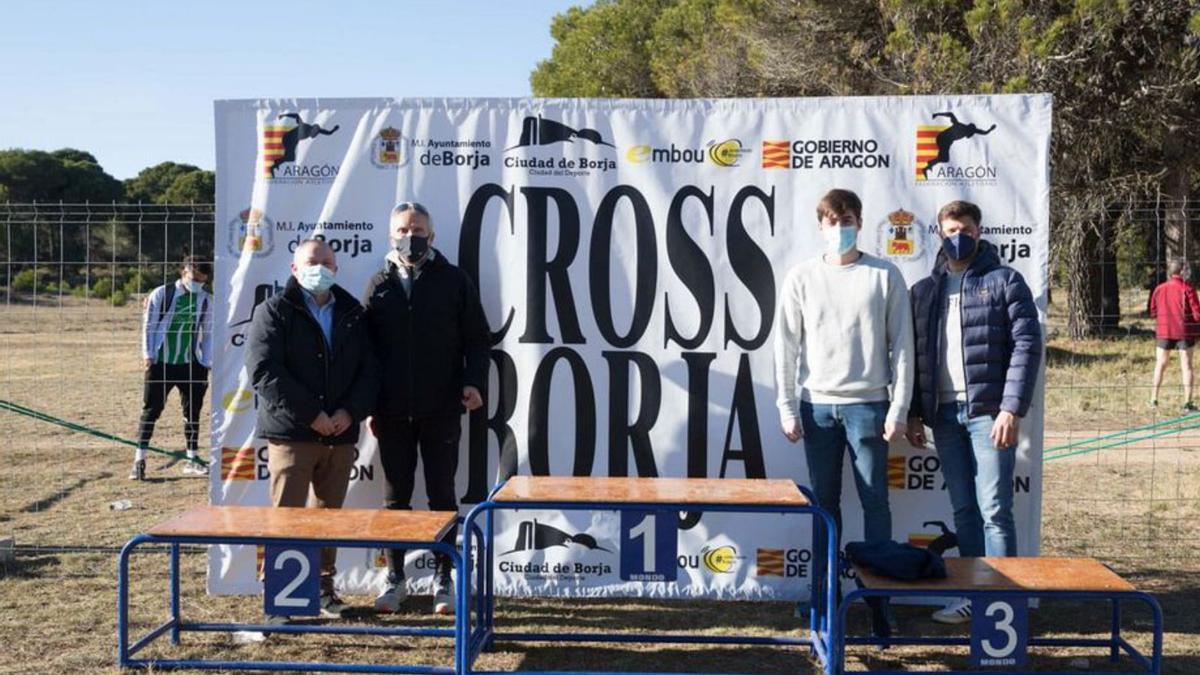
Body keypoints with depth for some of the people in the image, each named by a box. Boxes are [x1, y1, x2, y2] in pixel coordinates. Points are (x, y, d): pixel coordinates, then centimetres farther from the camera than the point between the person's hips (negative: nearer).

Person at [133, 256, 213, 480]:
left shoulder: (206, 300, 5)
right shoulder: (161, 294, -5)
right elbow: (148, 325, -2)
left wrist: (207, 362, 4)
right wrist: (148, 355, -8)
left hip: (191, 364, 3)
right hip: (161, 363, -3)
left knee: (192, 411, 9)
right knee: (151, 409, -1)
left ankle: (192, 459, 21)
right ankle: (139, 460, 4)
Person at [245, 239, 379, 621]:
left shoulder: (352, 313, 13)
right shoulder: (274, 312, -1)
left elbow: (369, 369, 10)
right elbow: (264, 371, -13)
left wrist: (352, 411, -8)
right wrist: (311, 414, -17)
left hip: (341, 434, 5)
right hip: (291, 434, -4)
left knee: (328, 515, 13)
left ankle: (324, 588, 23)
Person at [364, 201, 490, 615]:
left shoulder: (454, 281, 3)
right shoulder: (379, 285, 8)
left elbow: (478, 339, 4)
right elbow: (366, 346, 8)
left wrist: (473, 382, -12)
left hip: (441, 410, -2)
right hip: (392, 411, 2)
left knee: (442, 496, 5)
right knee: (395, 496, 9)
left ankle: (443, 580, 15)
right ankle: (395, 579, 20)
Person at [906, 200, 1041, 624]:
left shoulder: (1004, 282, 1)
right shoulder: (924, 291, 15)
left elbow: (1026, 346, -6)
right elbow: (916, 355, 16)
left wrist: (1012, 409, -14)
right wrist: (914, 413, 9)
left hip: (988, 411, -5)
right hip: (944, 414, 5)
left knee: (994, 510, -5)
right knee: (964, 511, 10)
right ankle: (972, 597, 18)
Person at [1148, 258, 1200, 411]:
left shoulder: (1159, 289, -2)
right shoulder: (1187, 289, -13)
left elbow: (1152, 313, 6)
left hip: (1164, 332, 3)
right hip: (1184, 332, -3)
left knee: (1160, 365, 13)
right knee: (1186, 366, 4)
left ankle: (1154, 399, 13)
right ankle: (1187, 403, 2)